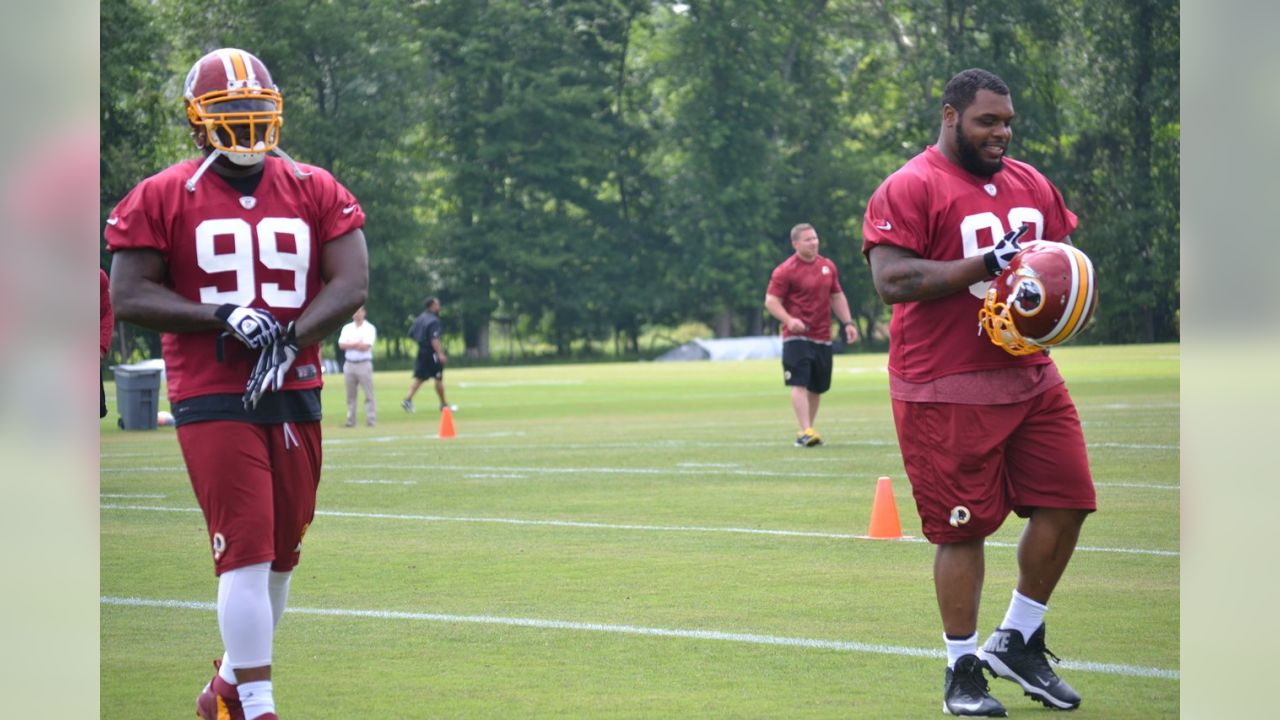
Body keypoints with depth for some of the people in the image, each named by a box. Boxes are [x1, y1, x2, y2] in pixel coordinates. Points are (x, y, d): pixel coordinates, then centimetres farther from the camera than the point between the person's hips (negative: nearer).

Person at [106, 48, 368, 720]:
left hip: (294, 393, 4)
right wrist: (226, 318, -16)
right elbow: (129, 295, -6)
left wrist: (287, 341, -14)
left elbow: (351, 282, 1)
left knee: (280, 552, 11)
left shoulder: (316, 192, 7)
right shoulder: (161, 199, -2)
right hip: (211, 399, -4)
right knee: (247, 550, -12)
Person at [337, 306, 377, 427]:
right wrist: (357, 344, -10)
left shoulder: (369, 328, -1)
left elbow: (365, 346, -12)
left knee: (368, 394, -7)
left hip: (364, 364, -4)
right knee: (350, 395, 6)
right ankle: (350, 421, 9)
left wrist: (350, 345, -5)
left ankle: (371, 420, -8)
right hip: (349, 364, 4)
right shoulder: (347, 328, 12)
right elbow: (341, 345, 0)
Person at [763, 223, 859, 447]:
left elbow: (837, 297, 23)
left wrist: (847, 322, 13)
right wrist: (789, 320, -24)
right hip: (797, 336, -6)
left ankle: (808, 431, 21)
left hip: (823, 336, 6)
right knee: (800, 383, -15)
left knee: (817, 387, 10)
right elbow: (771, 301, -9)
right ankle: (806, 431, -19)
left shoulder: (828, 266, 13)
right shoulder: (785, 271, -7)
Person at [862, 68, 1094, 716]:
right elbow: (891, 280, -18)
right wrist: (984, 264, -24)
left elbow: (1065, 248, 26)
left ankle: (1017, 642, 20)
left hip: (1031, 379, 7)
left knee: (1066, 502, 3)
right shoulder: (908, 189, -8)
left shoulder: (1029, 183, 15)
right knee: (963, 526, -3)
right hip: (947, 390, -7)